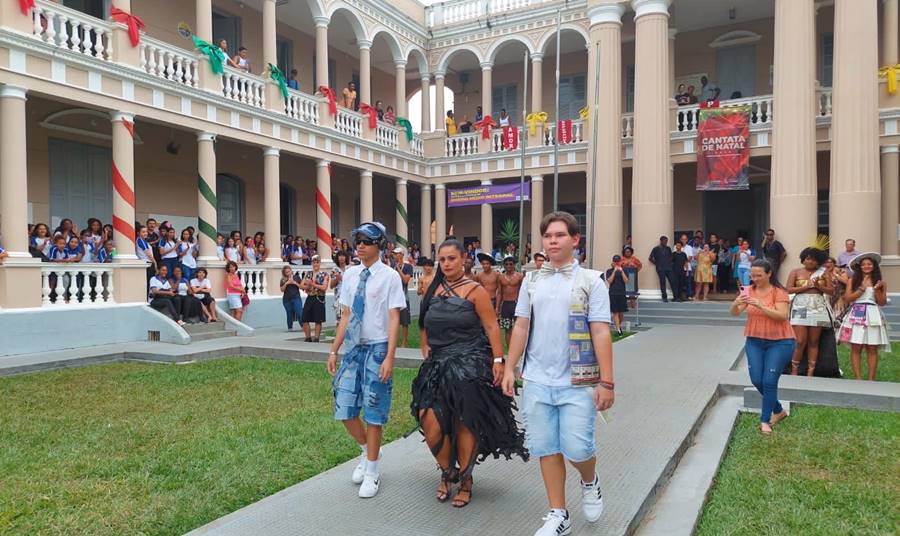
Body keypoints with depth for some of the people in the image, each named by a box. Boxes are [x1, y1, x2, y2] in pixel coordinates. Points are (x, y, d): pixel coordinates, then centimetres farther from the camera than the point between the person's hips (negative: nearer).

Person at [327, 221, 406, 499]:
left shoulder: (389, 276, -9)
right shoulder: (350, 274, 7)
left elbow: (394, 319, -10)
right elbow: (345, 316, 11)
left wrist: (389, 358, -16)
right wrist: (334, 351, 10)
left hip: (377, 348, -5)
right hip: (352, 348, 5)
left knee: (373, 413, 5)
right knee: (344, 410, 7)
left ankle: (371, 472, 24)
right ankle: (367, 450, 35)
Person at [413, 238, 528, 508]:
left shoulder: (474, 290, -4)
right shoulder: (433, 289, 10)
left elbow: (491, 327, -9)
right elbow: (425, 325, 20)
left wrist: (498, 360, -16)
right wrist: (425, 349, 7)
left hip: (469, 364, -4)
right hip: (438, 365, 4)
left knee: (465, 424, 2)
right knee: (429, 420, -7)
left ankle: (465, 480, 24)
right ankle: (447, 471, 20)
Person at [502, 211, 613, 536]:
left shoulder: (590, 281, -2)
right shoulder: (532, 283, 9)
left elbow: (601, 333, -6)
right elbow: (521, 328, 10)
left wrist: (607, 382, -10)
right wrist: (509, 369, 4)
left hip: (578, 382, -3)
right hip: (537, 381, 4)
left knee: (576, 448, -3)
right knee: (546, 448, 9)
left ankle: (590, 482, 33)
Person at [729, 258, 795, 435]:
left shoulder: (779, 292, -11)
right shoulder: (748, 290, 0)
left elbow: (782, 316, -22)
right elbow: (734, 313, -7)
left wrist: (760, 305, -32)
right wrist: (736, 303, -29)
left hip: (779, 342, -4)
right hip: (754, 341, 4)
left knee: (769, 381, -7)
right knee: (757, 380, 3)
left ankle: (765, 420, 7)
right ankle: (778, 410, 28)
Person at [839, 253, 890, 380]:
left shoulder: (880, 282, 9)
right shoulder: (853, 281, 7)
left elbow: (882, 302, 4)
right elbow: (847, 298, -2)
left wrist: (877, 289, -10)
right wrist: (862, 288, -7)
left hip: (873, 316, 1)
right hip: (856, 316, -1)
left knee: (872, 349, 1)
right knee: (856, 348, -5)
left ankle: (871, 379, 5)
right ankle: (858, 378, -2)